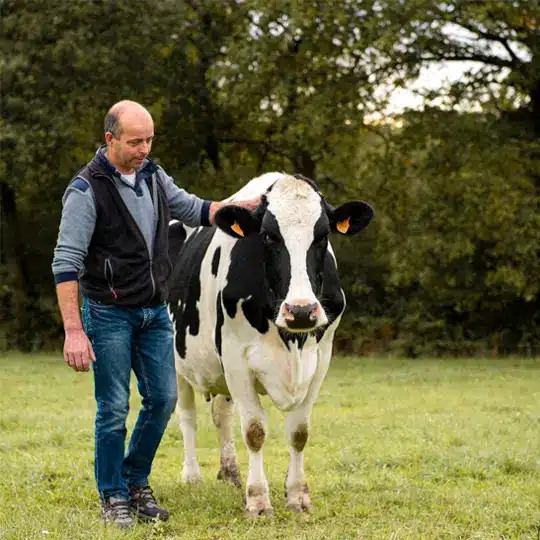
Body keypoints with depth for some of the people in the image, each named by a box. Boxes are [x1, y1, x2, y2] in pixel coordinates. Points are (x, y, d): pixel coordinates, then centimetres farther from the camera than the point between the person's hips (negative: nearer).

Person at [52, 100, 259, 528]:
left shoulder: (154, 176, 5)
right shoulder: (86, 190, -16)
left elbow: (194, 210, 18)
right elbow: (66, 263, -18)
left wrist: (242, 206, 0)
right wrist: (73, 331, -24)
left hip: (154, 311, 7)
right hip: (109, 313, -6)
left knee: (162, 399, 8)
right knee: (114, 408, -2)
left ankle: (136, 483, 25)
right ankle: (114, 499, 12)